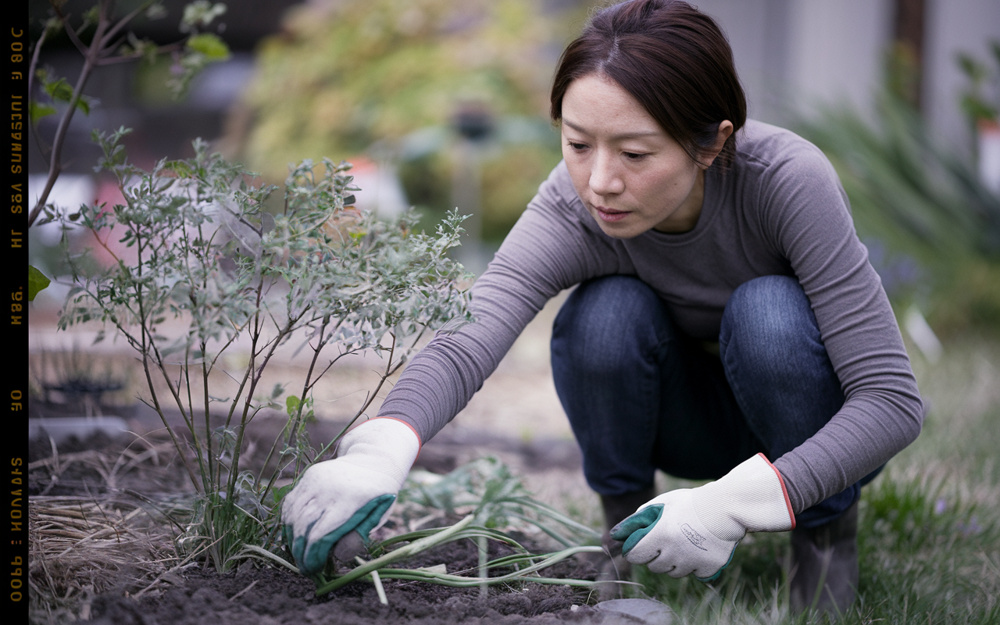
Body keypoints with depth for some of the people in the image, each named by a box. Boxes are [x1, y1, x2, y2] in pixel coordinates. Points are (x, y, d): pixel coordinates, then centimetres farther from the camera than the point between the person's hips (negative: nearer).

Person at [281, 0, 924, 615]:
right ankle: (626, 524, -3)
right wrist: (380, 450, -67)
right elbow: (466, 339, -45)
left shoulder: (789, 179, -34)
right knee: (604, 312, -29)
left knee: (768, 310, -33)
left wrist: (736, 502, -48)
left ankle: (828, 527, -8)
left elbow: (894, 397, -35)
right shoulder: (574, 208, -29)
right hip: (695, 420, 2)